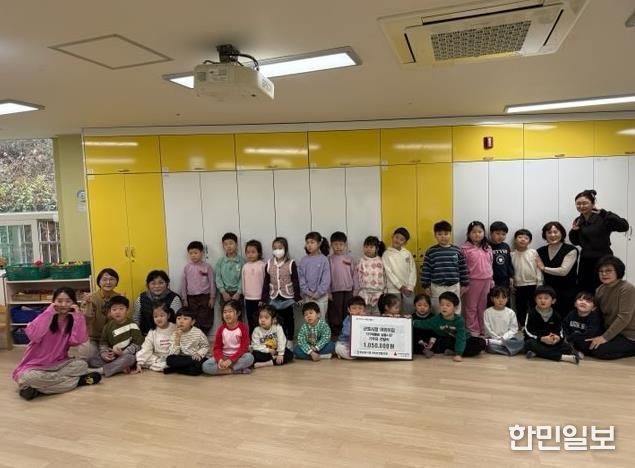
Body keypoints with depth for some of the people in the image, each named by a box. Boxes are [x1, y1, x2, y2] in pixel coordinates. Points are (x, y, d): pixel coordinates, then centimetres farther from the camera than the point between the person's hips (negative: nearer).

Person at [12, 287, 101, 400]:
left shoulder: (73, 320, 0)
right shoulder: (46, 318, -8)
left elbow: (78, 341, -20)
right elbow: (33, 336, -29)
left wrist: (77, 316, -20)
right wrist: (49, 312, -24)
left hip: (58, 365, 3)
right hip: (34, 366, -2)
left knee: (81, 365, -21)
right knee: (30, 377, -35)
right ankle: (80, 380, -24)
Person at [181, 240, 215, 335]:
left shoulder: (207, 266, -5)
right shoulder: (187, 267, 2)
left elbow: (212, 282, -2)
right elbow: (184, 284, 6)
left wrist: (212, 297, -3)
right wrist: (184, 299, 5)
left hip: (205, 297, -2)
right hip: (191, 297, 2)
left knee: (205, 320, 4)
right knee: (193, 320, 8)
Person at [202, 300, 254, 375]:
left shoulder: (243, 328, -9)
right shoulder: (221, 329, -1)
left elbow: (244, 348, -14)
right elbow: (217, 348, -1)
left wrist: (230, 360, -25)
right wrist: (220, 360, -23)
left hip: (238, 357, -3)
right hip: (223, 357, 3)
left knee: (249, 357, -35)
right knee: (205, 366, -23)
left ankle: (223, 369, -22)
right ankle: (237, 370, -21)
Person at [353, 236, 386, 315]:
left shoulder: (381, 262, 3)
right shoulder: (361, 262, -1)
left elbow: (384, 278, 7)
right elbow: (356, 279, 4)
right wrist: (356, 296, 5)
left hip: (378, 294, 1)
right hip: (364, 294, -1)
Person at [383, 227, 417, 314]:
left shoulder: (408, 253, 7)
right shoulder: (387, 254, -2)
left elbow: (413, 270, 4)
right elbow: (389, 272, -7)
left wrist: (410, 287, -7)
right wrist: (400, 286, -11)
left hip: (408, 289, 3)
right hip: (394, 289, -3)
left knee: (410, 310, 5)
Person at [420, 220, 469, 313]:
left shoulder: (457, 251, 0)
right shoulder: (431, 252, -5)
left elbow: (463, 269, 6)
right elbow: (426, 270, -3)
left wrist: (464, 284, 6)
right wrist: (426, 286, -5)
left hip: (454, 286, 2)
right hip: (437, 287, -2)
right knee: (438, 312, 10)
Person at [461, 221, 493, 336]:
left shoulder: (488, 248, 8)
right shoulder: (465, 248, -8)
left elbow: (490, 265, 12)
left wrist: (491, 281, 12)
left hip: (486, 281, 5)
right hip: (472, 281, -4)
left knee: (483, 307, 13)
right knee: (471, 307, 5)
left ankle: (484, 330, 25)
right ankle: (473, 331, 15)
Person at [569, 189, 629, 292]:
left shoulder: (602, 218, -11)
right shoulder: (578, 221, 6)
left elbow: (624, 227, -27)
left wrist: (604, 213, -34)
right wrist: (573, 231, -4)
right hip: (585, 261, 5)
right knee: (583, 292, 10)